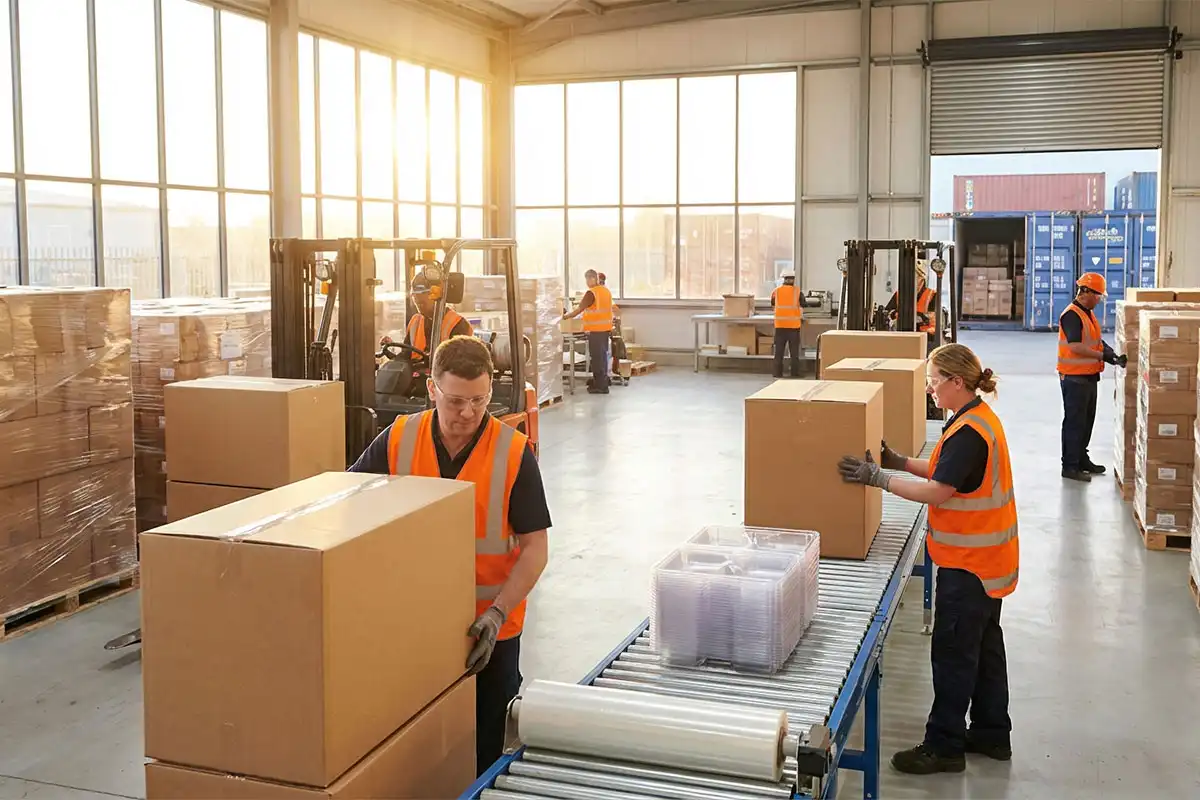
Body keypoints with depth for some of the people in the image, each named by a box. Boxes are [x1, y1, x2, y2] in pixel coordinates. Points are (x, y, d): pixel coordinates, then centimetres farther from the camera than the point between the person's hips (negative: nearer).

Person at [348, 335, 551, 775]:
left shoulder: (514, 452, -12)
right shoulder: (397, 440, -7)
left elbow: (534, 548, -9)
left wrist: (497, 614, -20)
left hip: (488, 629, -1)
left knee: (482, 751, 12)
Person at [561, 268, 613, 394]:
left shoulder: (591, 293, -16)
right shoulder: (606, 291, 10)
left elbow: (579, 309, -15)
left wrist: (566, 316, -4)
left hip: (596, 330, -8)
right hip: (606, 328, 8)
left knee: (597, 357, -3)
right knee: (603, 355, 16)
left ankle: (600, 386, 0)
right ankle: (601, 381, 25)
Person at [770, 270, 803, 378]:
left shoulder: (776, 291, 1)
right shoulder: (797, 291, -5)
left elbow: (772, 304, 18)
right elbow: (803, 304, 6)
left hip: (780, 325, 2)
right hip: (793, 324, -2)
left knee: (779, 349, 7)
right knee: (794, 349, 4)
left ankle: (778, 372, 5)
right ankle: (795, 372, 3)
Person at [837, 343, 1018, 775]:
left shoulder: (968, 432, -24)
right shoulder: (979, 417, 8)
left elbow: (937, 491, -24)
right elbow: (946, 471, 14)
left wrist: (878, 478, -21)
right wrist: (900, 462, 7)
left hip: (970, 561, -10)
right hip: (986, 556, 10)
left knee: (953, 653, -1)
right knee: (984, 645, 19)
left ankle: (944, 746, 9)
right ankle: (992, 733, 31)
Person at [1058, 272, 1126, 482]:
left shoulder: (1088, 313, 14)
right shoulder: (1071, 315, -18)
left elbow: (1095, 341, 20)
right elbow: (1075, 346, -26)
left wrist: (1111, 354, 5)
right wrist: (1102, 355, -25)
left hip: (1089, 376, 10)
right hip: (1075, 378, -10)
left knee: (1087, 420, 17)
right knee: (1074, 422, -3)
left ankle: (1081, 459, 29)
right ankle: (1070, 466, 3)